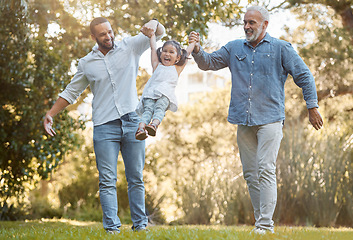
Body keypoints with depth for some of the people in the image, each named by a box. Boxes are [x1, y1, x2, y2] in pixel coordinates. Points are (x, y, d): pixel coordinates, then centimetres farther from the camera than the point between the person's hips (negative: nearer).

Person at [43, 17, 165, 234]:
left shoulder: (130, 47, 9)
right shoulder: (86, 63, 10)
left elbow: (160, 33, 11)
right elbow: (71, 92, 19)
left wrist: (154, 24, -12)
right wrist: (50, 114, 12)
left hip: (132, 123, 0)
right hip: (104, 128, 0)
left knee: (136, 179, 4)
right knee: (107, 181, -7)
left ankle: (140, 224, 9)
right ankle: (112, 227, -9)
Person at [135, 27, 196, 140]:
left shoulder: (177, 68, 29)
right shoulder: (157, 66, 31)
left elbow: (187, 53, 37)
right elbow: (153, 48, 38)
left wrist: (193, 42, 47)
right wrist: (152, 35, 44)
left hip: (166, 94, -1)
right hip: (150, 93, 1)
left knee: (159, 107, -31)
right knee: (148, 109, -26)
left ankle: (154, 124, -57)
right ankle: (141, 128, -49)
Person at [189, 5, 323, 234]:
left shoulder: (281, 48, 3)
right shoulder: (234, 48, 14)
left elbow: (304, 76, 5)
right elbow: (208, 62, 13)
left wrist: (312, 107, 1)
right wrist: (197, 50, -8)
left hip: (270, 120, -5)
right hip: (244, 121, 5)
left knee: (266, 170, -14)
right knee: (250, 173, 7)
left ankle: (265, 224, -14)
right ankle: (261, 221, 15)